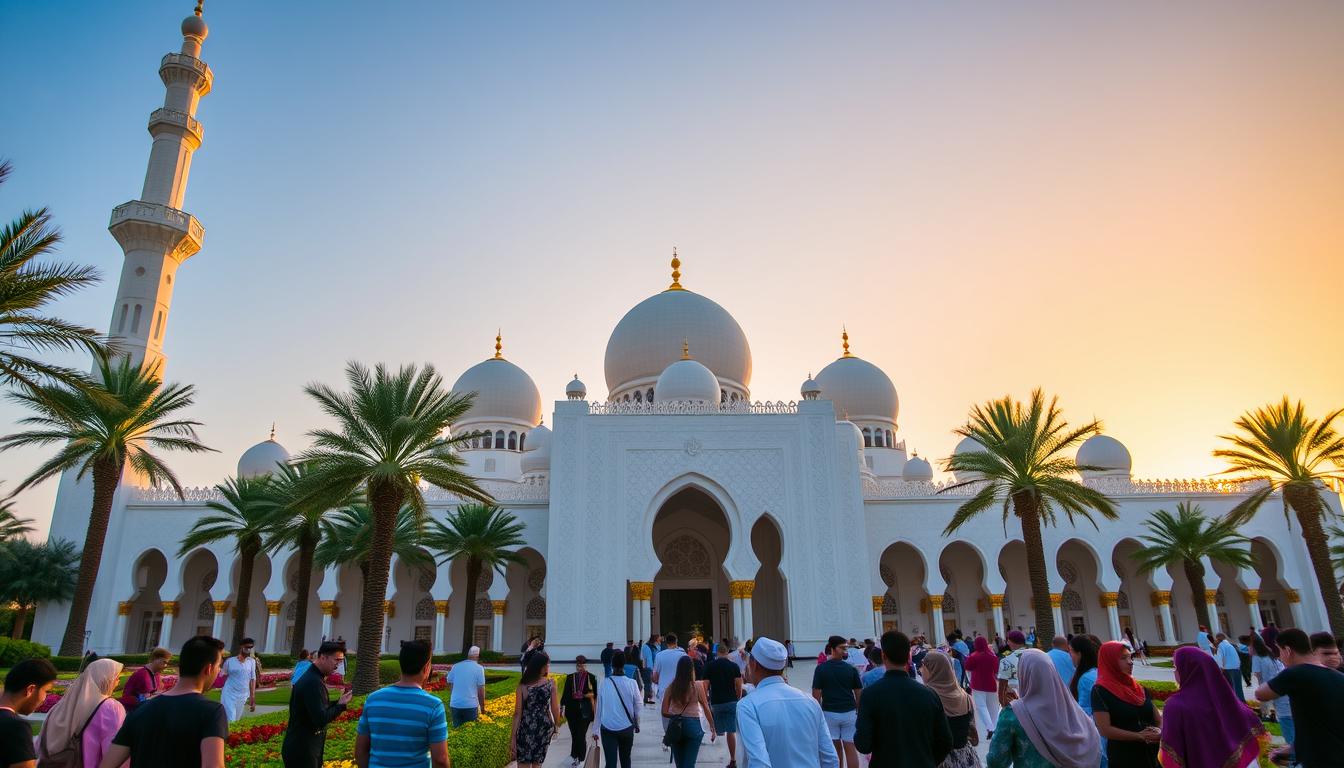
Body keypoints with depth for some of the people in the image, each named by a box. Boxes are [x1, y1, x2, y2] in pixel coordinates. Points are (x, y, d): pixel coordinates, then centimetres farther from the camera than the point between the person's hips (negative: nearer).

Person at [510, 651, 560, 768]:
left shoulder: (522, 685, -8)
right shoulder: (551, 684, -7)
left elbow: (518, 713, -8)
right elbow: (555, 709, -2)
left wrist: (513, 735, -3)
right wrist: (556, 725, 16)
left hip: (526, 728, -2)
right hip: (544, 727, 2)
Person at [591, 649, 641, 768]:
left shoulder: (604, 683, -8)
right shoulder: (631, 683, -11)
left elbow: (599, 709, -1)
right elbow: (637, 707, -1)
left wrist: (595, 730, 9)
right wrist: (637, 724, 17)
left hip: (607, 729, 0)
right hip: (627, 728, 0)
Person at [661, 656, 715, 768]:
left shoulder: (671, 687, -4)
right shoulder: (697, 687, -8)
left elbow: (664, 712, -4)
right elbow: (707, 710, -2)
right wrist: (712, 728, 10)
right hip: (693, 725, -3)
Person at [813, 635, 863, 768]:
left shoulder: (820, 669, -6)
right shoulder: (851, 669, -3)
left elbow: (816, 695, -7)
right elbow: (858, 694, 2)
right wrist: (859, 712, 14)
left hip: (829, 713, 0)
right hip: (849, 713, 0)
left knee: (836, 749, 12)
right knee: (851, 749, 5)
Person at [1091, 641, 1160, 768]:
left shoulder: (1139, 688, 10)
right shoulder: (1101, 691, -11)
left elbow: (1159, 719, 12)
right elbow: (1104, 729, -17)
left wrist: (1159, 732, -9)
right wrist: (1139, 736, -17)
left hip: (1152, 754, 6)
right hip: (1123, 757, -6)